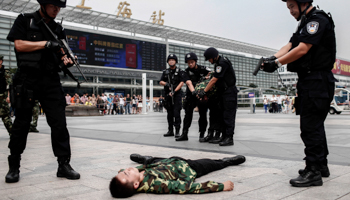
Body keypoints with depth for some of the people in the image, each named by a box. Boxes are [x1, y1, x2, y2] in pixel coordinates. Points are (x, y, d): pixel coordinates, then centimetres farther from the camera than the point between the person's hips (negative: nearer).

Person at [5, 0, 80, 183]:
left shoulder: (58, 29, 16)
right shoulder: (25, 20, 5)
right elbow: (19, 44, -6)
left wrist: (67, 61, -7)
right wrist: (46, 44, -11)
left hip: (51, 81, 3)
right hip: (28, 78, -3)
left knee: (59, 123, -3)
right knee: (21, 124, 4)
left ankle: (64, 165, 4)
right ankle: (14, 167, 17)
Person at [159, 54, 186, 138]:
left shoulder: (180, 71, 1)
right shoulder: (165, 72, 14)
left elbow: (181, 83, -7)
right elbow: (161, 82, 9)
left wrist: (174, 91, -18)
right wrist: (166, 84, -13)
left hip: (177, 95, -4)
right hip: (167, 95, 5)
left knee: (176, 113, -10)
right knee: (169, 114, 9)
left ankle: (177, 131, -7)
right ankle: (170, 131, 16)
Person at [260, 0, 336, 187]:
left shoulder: (318, 20, -11)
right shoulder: (306, 23, 21)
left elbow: (302, 49, -20)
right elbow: (289, 46, 12)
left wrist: (277, 63, -16)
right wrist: (273, 57, -5)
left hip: (317, 82, -10)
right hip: (309, 81, 10)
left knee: (310, 127, -10)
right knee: (315, 125, 15)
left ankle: (313, 171, -4)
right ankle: (321, 165, 26)